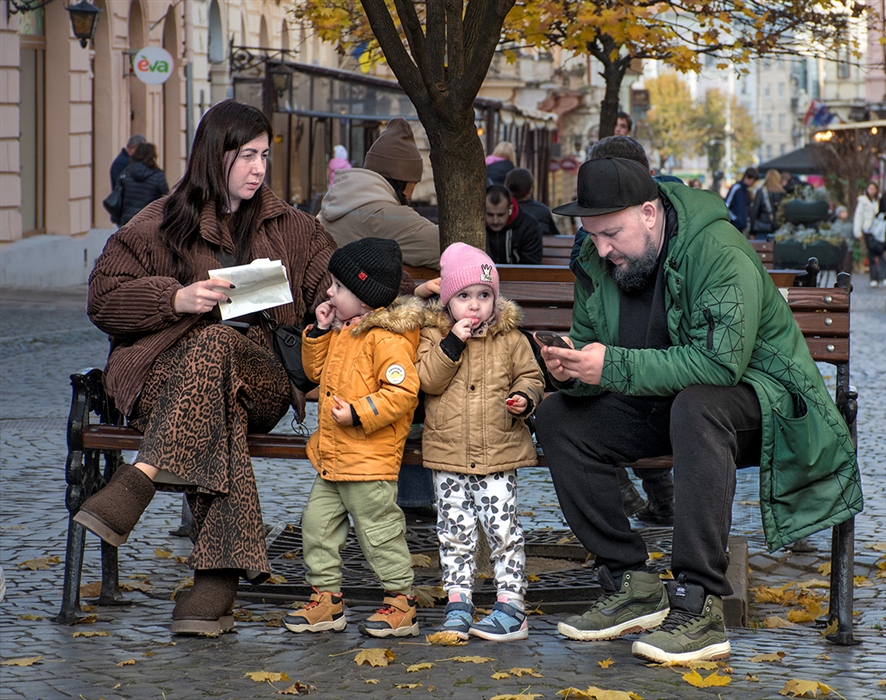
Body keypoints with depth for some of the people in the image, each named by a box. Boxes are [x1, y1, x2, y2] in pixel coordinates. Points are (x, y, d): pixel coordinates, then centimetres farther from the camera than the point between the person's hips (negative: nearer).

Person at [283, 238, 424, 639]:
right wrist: (319, 331, 10)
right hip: (332, 456, 10)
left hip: (369, 460, -10)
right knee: (317, 523, 11)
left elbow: (402, 390, -23)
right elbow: (317, 371, 24)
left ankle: (401, 604, 9)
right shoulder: (342, 332, 12)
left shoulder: (386, 338, -17)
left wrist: (358, 412, -26)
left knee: (379, 531, -2)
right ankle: (327, 599, 20)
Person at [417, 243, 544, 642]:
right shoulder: (434, 335, 2)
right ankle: (457, 605, 12)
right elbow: (428, 380, -10)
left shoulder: (510, 338, 3)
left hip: (499, 451, -1)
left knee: (504, 529, -2)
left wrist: (525, 398, -11)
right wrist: (452, 343, -18)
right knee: (454, 531, 5)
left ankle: (511, 606, 2)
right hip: (448, 453, 1)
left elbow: (530, 375, 10)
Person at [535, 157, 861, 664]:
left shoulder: (720, 252, -24)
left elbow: (720, 360, -34)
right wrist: (572, 371, -21)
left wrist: (614, 366, -34)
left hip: (757, 392, -8)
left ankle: (699, 607, -37)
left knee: (696, 407, -40)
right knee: (558, 417, -10)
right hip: (662, 402, 8)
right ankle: (631, 584, -8)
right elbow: (589, 347, 5)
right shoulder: (598, 262, -2)